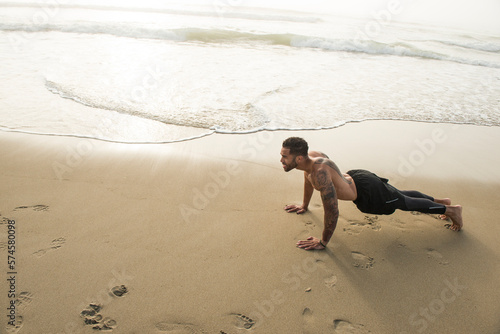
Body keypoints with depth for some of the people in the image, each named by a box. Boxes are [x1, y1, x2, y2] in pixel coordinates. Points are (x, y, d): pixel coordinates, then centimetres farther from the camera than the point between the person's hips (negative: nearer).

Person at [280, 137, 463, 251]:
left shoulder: (320, 172, -40)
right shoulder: (309, 155, -12)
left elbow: (332, 211, -36)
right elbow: (308, 179, 12)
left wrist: (323, 242, -24)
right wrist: (304, 205, 23)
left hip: (368, 192, -8)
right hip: (354, 176, 8)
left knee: (406, 203, 14)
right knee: (400, 194, 29)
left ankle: (451, 209, 37)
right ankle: (439, 200, 51)